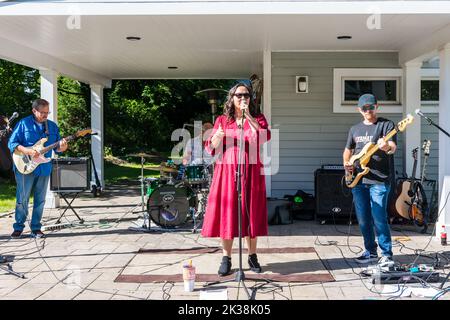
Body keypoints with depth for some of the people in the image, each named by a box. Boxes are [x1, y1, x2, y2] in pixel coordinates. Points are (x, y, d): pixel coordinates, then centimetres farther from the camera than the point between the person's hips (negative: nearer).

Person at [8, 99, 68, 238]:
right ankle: (18, 227, 11)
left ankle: (36, 228, 16)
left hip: (44, 169, 4)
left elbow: (57, 148, 12)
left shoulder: (53, 126, 11)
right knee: (22, 199, -1)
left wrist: (62, 147, -12)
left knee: (40, 200, 7)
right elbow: (12, 143, -6)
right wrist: (28, 151, -20)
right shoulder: (23, 123, -3)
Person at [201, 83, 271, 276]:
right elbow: (211, 149, 7)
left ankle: (252, 256, 18)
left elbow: (265, 137, -14)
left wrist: (248, 116, -17)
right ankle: (226, 258, 11)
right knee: (227, 214, 1)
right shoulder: (222, 120, 9)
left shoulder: (257, 119, 7)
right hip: (227, 172, 0)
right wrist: (217, 138, -15)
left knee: (251, 214, 4)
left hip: (251, 173, 0)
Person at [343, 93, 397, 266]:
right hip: (358, 180, 6)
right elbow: (348, 150, 25)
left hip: (379, 180, -5)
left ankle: (387, 254, 3)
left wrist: (387, 147, -37)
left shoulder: (386, 124, 0)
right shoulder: (355, 129, 16)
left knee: (379, 218, -9)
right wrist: (346, 163, 4)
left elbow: (393, 148, -13)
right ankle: (370, 252, 23)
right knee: (363, 220, 10)